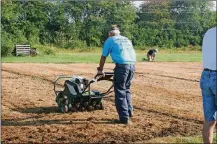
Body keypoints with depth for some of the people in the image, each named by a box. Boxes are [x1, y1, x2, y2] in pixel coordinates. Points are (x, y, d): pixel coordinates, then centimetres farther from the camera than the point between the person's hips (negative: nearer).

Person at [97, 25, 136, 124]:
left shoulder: (110, 40, 11)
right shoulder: (127, 40, 26)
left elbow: (103, 57, 14)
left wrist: (100, 70, 26)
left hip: (122, 65, -6)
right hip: (132, 65, 6)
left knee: (120, 92, 0)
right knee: (126, 89, 23)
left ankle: (124, 118, -2)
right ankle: (129, 111, 26)